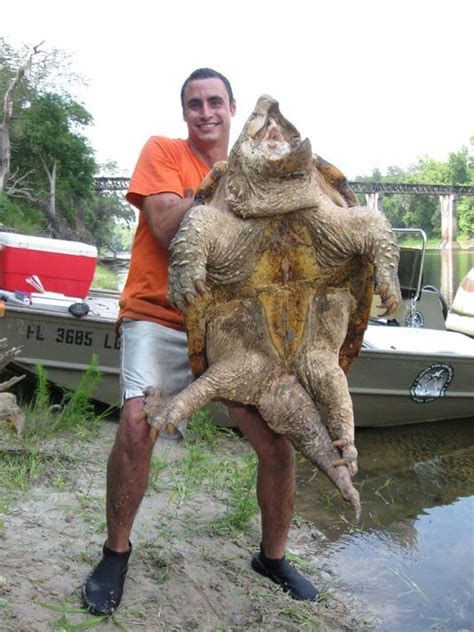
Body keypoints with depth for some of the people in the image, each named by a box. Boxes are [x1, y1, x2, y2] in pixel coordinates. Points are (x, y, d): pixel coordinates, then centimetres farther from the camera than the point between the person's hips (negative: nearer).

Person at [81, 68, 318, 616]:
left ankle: (272, 556, 24)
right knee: (136, 425, -25)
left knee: (278, 441, -4)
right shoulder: (162, 151, 1)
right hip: (157, 316, -3)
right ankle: (116, 552, 3)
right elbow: (167, 227, -14)